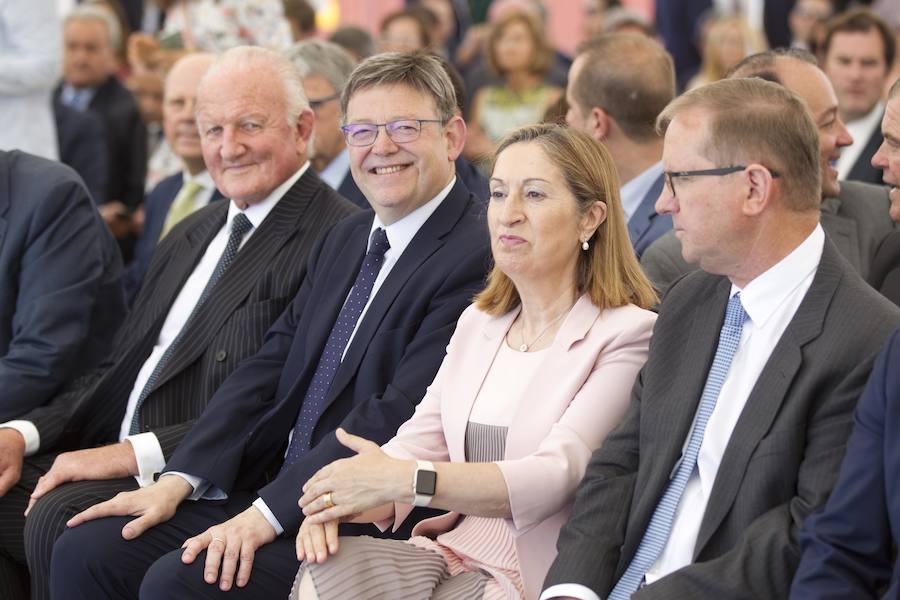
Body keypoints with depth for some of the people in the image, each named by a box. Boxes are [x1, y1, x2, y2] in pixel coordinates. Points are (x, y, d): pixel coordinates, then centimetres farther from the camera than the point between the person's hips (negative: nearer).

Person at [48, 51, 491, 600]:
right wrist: (179, 480, -2)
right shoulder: (344, 241, 18)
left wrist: (268, 514, -22)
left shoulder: (479, 255, -12)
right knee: (87, 551, -5)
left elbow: (401, 413, -20)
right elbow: (271, 367, 12)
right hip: (271, 489, 8)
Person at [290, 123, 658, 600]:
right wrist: (337, 503, -15)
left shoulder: (628, 336, -7)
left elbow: (555, 476, -18)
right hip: (458, 555, 6)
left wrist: (401, 479, -28)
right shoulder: (477, 324, 18)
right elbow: (420, 441, 8)